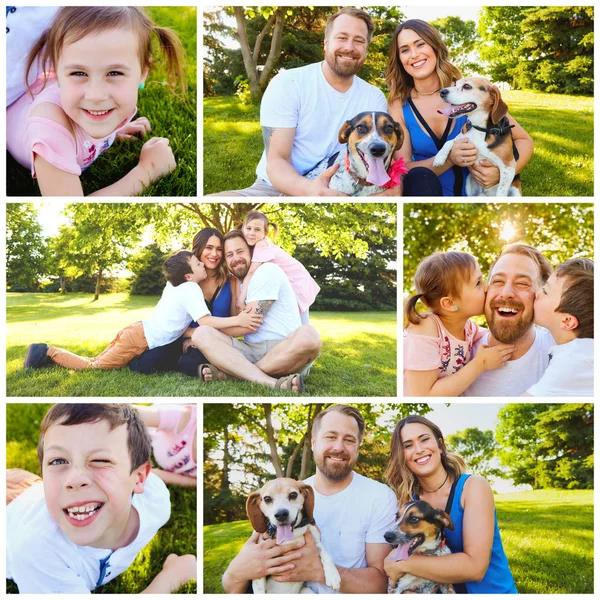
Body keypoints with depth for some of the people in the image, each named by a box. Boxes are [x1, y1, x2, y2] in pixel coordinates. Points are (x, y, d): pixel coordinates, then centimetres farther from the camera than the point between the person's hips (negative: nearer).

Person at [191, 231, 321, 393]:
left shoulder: (267, 271, 1)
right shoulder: (237, 285, 24)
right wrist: (201, 335, 6)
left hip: (285, 351, -5)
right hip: (251, 351, 5)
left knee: (307, 335, -39)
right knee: (201, 334, -18)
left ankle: (228, 372, -33)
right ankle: (271, 383, -36)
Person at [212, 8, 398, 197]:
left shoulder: (375, 98, 4)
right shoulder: (287, 83, -7)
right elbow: (276, 161, -15)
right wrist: (309, 189, -36)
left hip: (337, 191, 2)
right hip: (275, 188, -2)